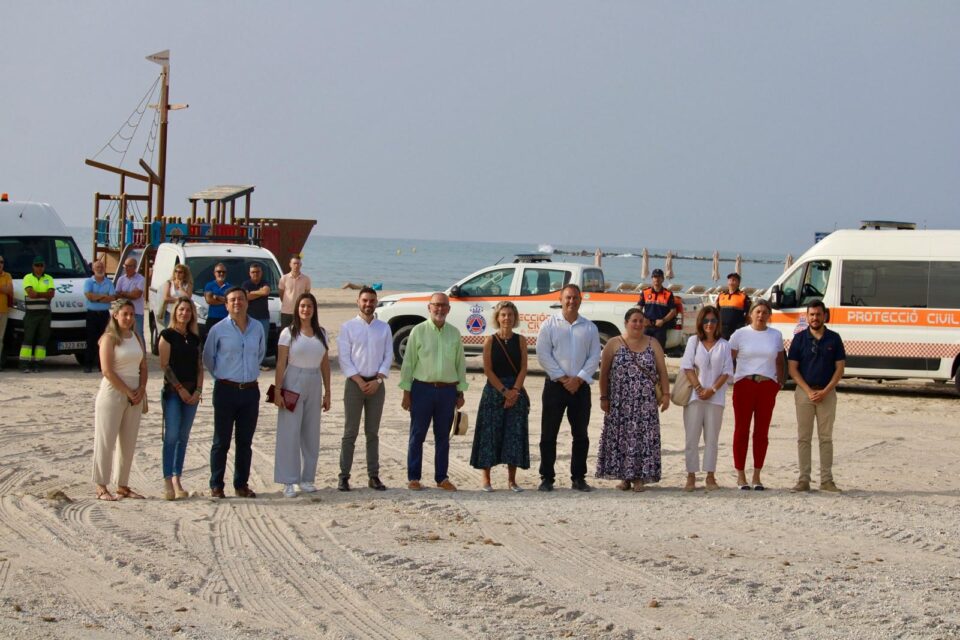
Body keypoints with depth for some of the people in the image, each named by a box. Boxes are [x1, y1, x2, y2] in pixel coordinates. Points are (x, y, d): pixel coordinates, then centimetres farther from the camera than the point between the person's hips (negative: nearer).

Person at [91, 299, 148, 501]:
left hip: (134, 396, 7)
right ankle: (101, 487, -1)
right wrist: (128, 392, -14)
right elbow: (107, 370, -15)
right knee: (106, 441, -4)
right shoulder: (109, 338, -8)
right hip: (113, 394, -7)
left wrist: (141, 389, -3)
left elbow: (143, 367, 13)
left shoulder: (136, 337, 11)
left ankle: (123, 486, 14)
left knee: (129, 443, 8)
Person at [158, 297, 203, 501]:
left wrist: (198, 390, -1)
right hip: (172, 391, -5)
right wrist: (180, 389, -11)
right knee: (171, 436, -11)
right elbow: (164, 365, -8)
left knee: (183, 437, 6)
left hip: (192, 393, 5)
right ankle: (168, 482, -12)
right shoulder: (167, 335, -2)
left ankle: (177, 480, 9)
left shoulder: (194, 338, 13)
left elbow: (199, 367, 12)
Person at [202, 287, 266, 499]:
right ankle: (216, 485, 5)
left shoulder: (257, 328, 7)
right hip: (226, 390, -3)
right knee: (221, 441, 0)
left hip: (250, 390, 3)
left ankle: (242, 484, 15)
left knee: (245, 441, 8)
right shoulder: (218, 330, -4)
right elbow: (208, 358, 7)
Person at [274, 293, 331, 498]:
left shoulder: (321, 334, 9)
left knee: (311, 433, 7)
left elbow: (325, 365, 12)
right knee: (290, 432, -5)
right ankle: (289, 481, -2)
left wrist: (327, 392, 9)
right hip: (293, 382, -4)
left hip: (314, 384, 4)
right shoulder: (289, 333, -2)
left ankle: (307, 478, 17)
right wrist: (277, 391, -11)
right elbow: (281, 364, -5)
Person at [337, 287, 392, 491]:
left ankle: (373, 476, 10)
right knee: (350, 432, -2)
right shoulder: (348, 327, 1)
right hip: (354, 382, -2)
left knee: (373, 432, 7)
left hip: (376, 384, 2)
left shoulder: (384, 328, 9)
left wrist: (378, 380, -8)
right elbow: (344, 357, -4)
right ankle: (344, 476, 0)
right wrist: (359, 381, -12)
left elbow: (388, 356, 5)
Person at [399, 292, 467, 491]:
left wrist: (460, 392, 9)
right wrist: (406, 392, -3)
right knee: (417, 435, 1)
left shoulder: (454, 333, 9)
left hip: (447, 391, 3)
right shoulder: (419, 331, 0)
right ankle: (413, 478, 7)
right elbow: (408, 362, 0)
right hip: (422, 388, -3)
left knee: (443, 436, 8)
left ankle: (441, 478, 15)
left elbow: (461, 364, 12)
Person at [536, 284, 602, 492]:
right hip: (555, 384, -2)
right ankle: (546, 478, 3)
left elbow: (594, 357, 4)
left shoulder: (589, 328, 9)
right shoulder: (549, 325, 2)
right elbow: (543, 354, -5)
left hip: (580, 386, 2)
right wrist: (562, 378, -11)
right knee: (549, 434, -2)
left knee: (581, 434, 6)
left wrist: (578, 379, -9)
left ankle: (578, 478, 13)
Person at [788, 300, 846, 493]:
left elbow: (839, 368, 2)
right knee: (803, 438, 1)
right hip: (804, 391, 0)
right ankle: (804, 479, 4)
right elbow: (792, 368, 0)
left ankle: (826, 480, 6)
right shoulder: (800, 338, 2)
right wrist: (809, 391, -10)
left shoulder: (834, 338, 3)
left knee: (826, 438, 3)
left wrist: (825, 391, -10)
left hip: (827, 392, 0)